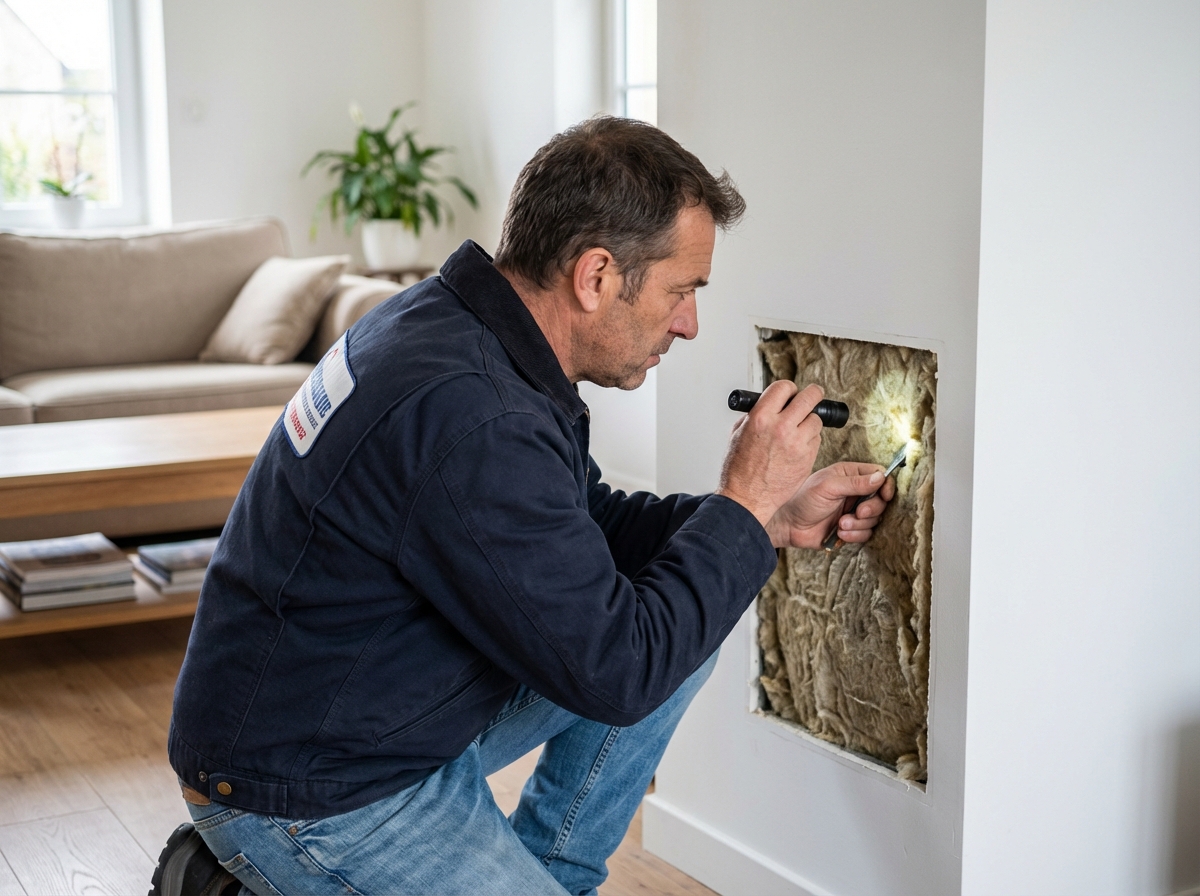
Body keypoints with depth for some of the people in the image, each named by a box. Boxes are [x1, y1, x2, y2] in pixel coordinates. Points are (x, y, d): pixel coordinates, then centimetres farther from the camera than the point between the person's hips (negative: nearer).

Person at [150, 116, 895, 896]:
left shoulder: (456, 322, 0)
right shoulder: (474, 422, -32)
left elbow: (588, 524, 11)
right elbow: (611, 671, -25)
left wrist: (773, 519, 1)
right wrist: (744, 504, -16)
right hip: (313, 795, -9)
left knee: (679, 631, 6)